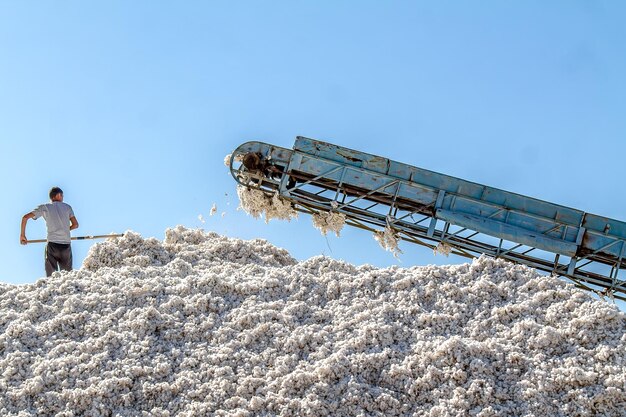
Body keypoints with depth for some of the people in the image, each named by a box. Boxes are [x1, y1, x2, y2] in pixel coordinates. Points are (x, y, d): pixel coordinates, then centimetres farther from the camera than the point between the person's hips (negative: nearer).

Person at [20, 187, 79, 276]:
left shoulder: (44, 207, 10)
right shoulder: (67, 207, 13)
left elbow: (25, 217, 7)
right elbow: (75, 225, 7)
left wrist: (22, 235, 15)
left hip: (52, 244, -1)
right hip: (66, 245, 1)